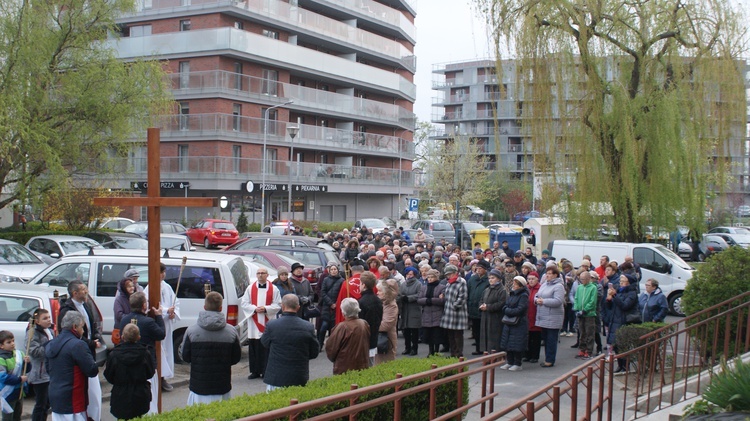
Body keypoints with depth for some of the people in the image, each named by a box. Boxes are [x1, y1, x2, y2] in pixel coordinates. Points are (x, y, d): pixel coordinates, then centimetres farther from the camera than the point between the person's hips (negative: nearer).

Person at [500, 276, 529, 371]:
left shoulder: (524, 296, -11)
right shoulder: (511, 294, 13)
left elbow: (520, 310, -18)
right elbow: (505, 306, 12)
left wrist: (507, 311, -9)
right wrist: (507, 311, -10)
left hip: (519, 324, -8)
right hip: (509, 323, 8)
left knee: (517, 345, -3)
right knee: (508, 344, 10)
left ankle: (518, 364, 6)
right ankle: (510, 362, 20)